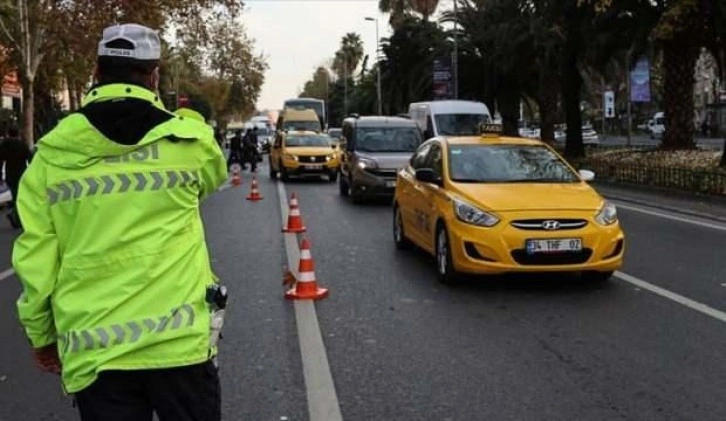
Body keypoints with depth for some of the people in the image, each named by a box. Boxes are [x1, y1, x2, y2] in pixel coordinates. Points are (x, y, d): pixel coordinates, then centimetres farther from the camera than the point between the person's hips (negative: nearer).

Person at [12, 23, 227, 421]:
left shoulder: (51, 155, -1)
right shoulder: (189, 140, -4)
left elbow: (34, 259, 0)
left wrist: (40, 334, 14)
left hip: (93, 352, 2)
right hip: (179, 342, -1)